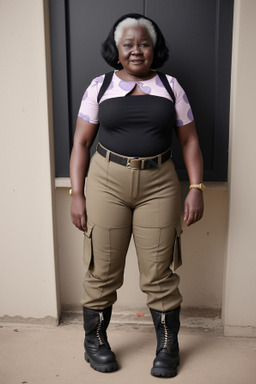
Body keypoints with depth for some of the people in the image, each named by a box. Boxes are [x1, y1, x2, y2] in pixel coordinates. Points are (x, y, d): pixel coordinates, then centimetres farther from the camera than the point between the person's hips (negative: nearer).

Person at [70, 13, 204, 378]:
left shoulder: (170, 86, 8)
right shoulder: (100, 86, 6)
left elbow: (189, 140, 8)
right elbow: (81, 142, 5)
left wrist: (196, 188, -3)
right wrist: (77, 194, -3)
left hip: (159, 185, 1)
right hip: (107, 183, 0)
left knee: (159, 273, 5)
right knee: (103, 271, 6)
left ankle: (168, 347, 26)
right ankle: (95, 342, 29)